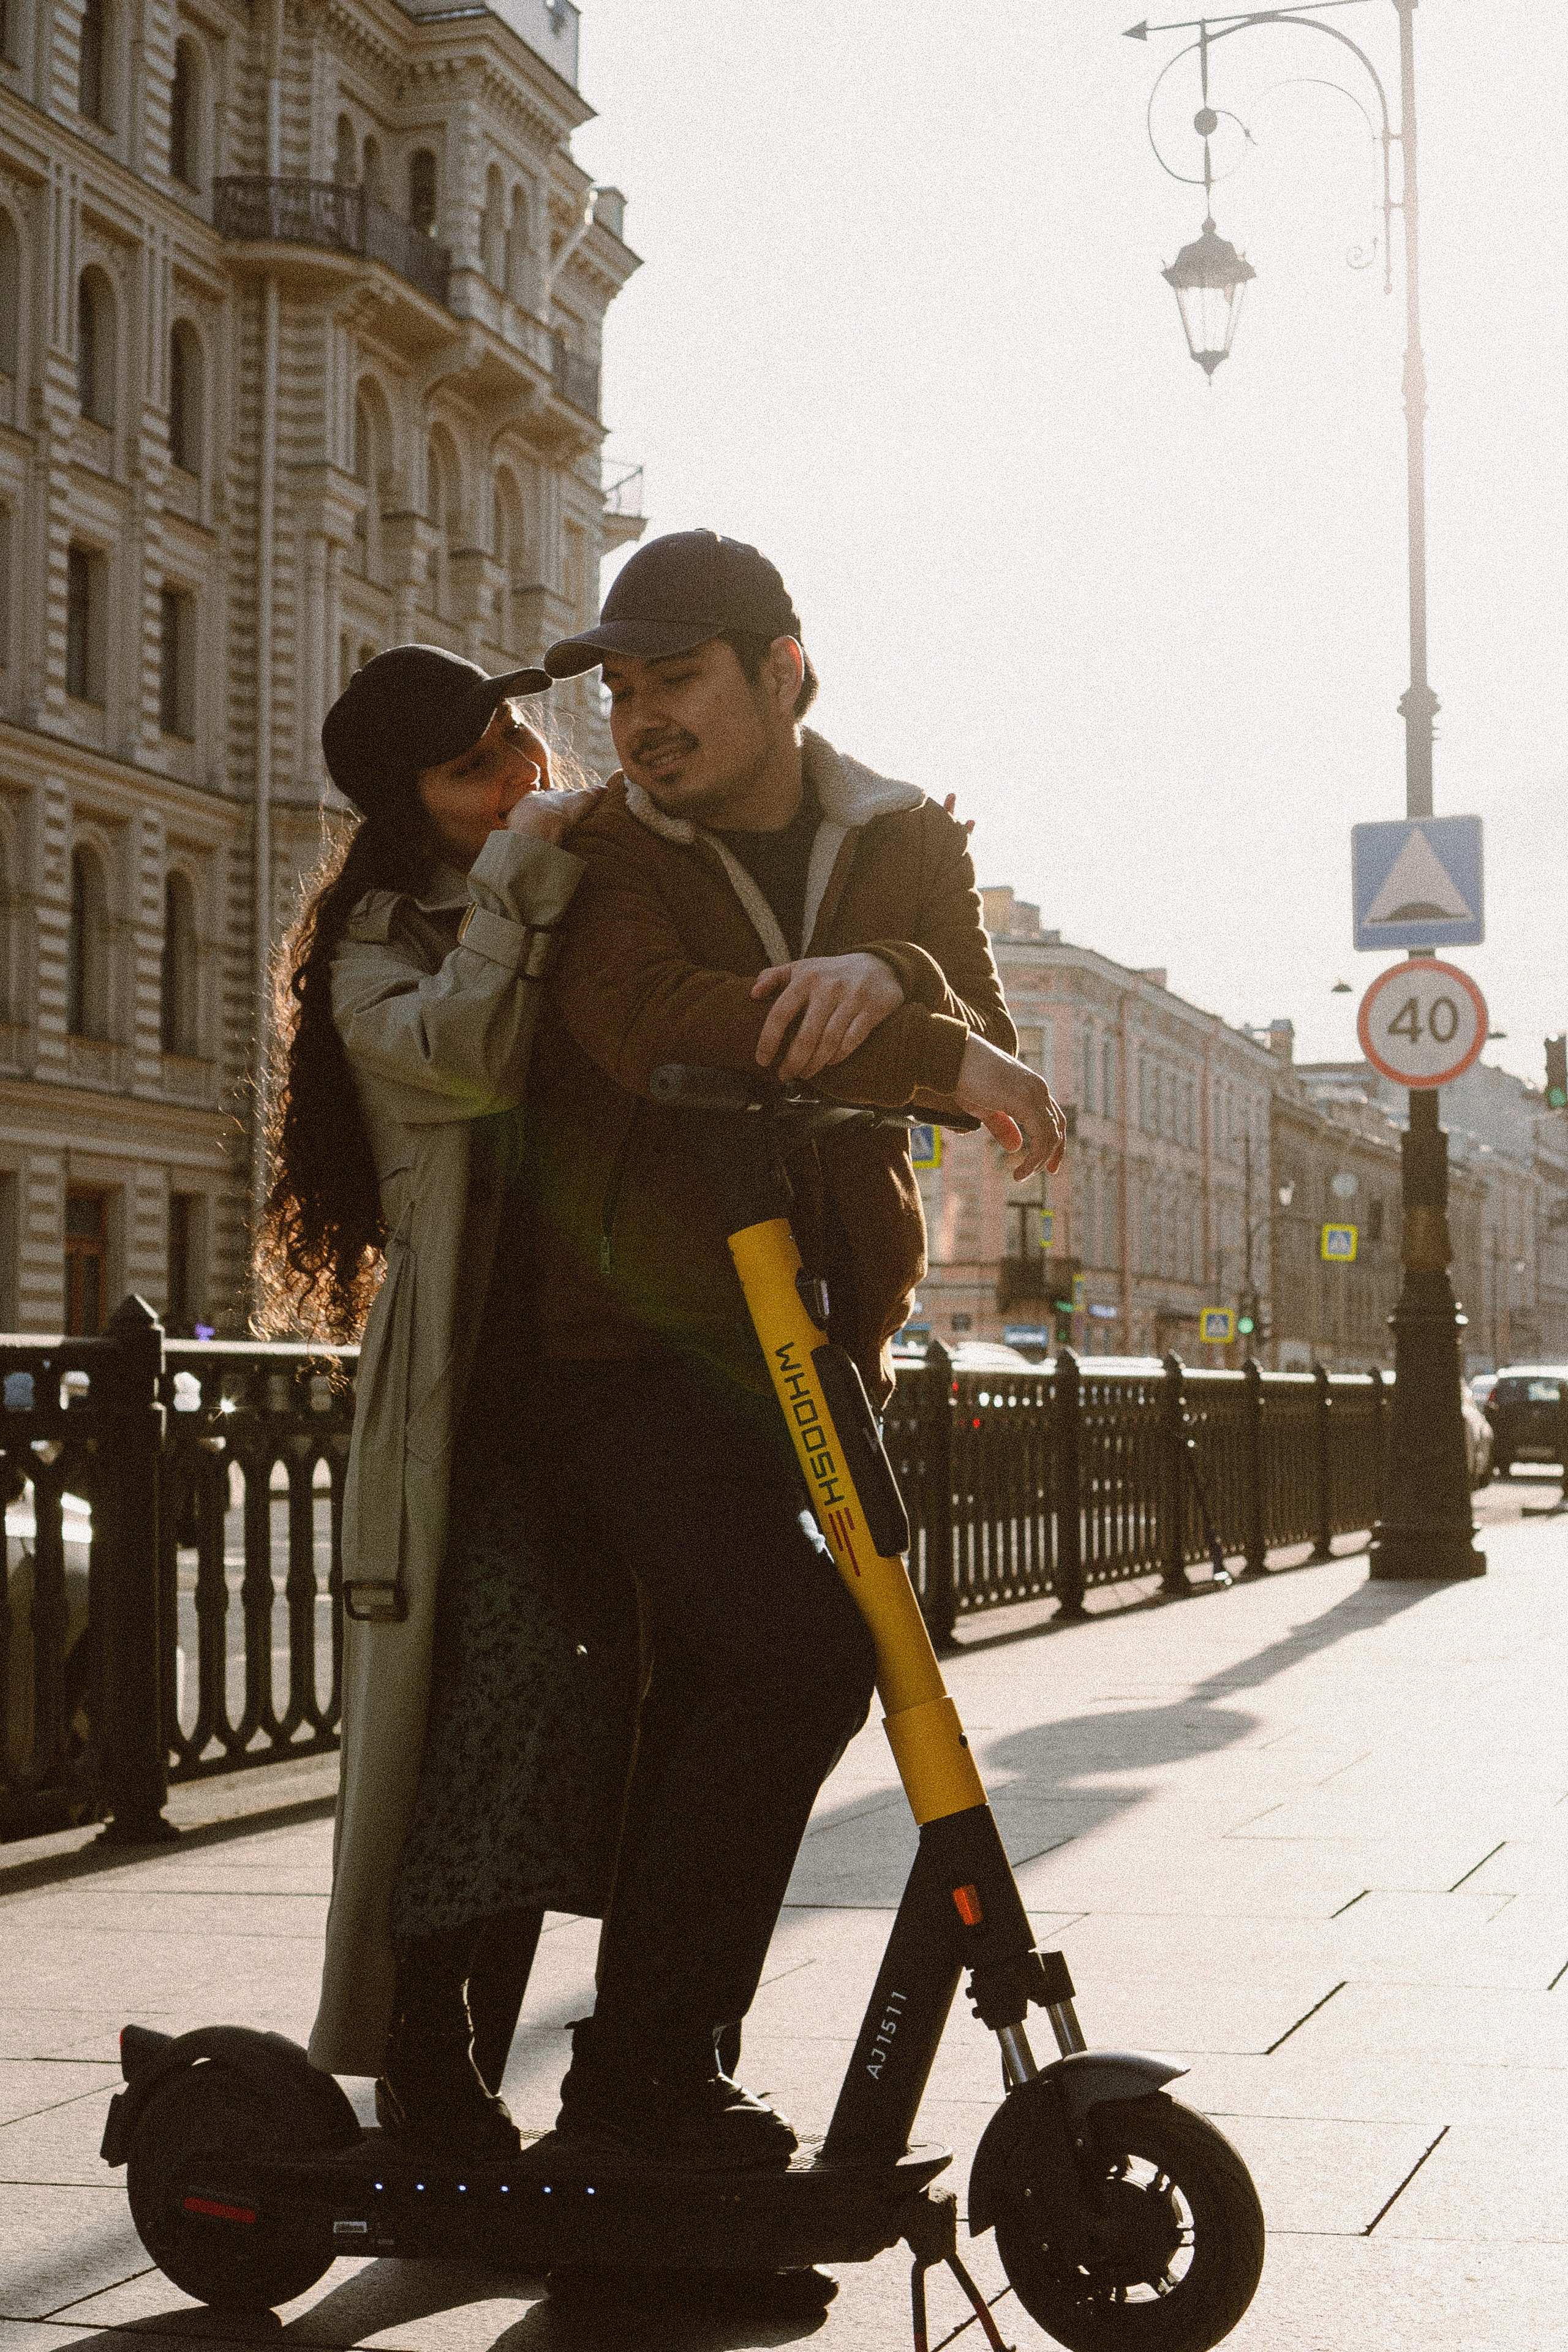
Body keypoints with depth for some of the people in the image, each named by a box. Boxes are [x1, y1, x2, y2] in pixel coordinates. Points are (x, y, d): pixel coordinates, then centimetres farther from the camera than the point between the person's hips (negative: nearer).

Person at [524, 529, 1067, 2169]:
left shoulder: (904, 845, 10)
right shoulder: (604, 854, -3)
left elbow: (978, 1056, -4)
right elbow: (655, 1023, -24)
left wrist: (887, 978, -27)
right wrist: (931, 1051, -29)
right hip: (638, 1338, -5)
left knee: (709, 1696, 12)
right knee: (797, 1649, -23)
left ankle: (642, 2093, 25)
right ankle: (647, 2067, -10)